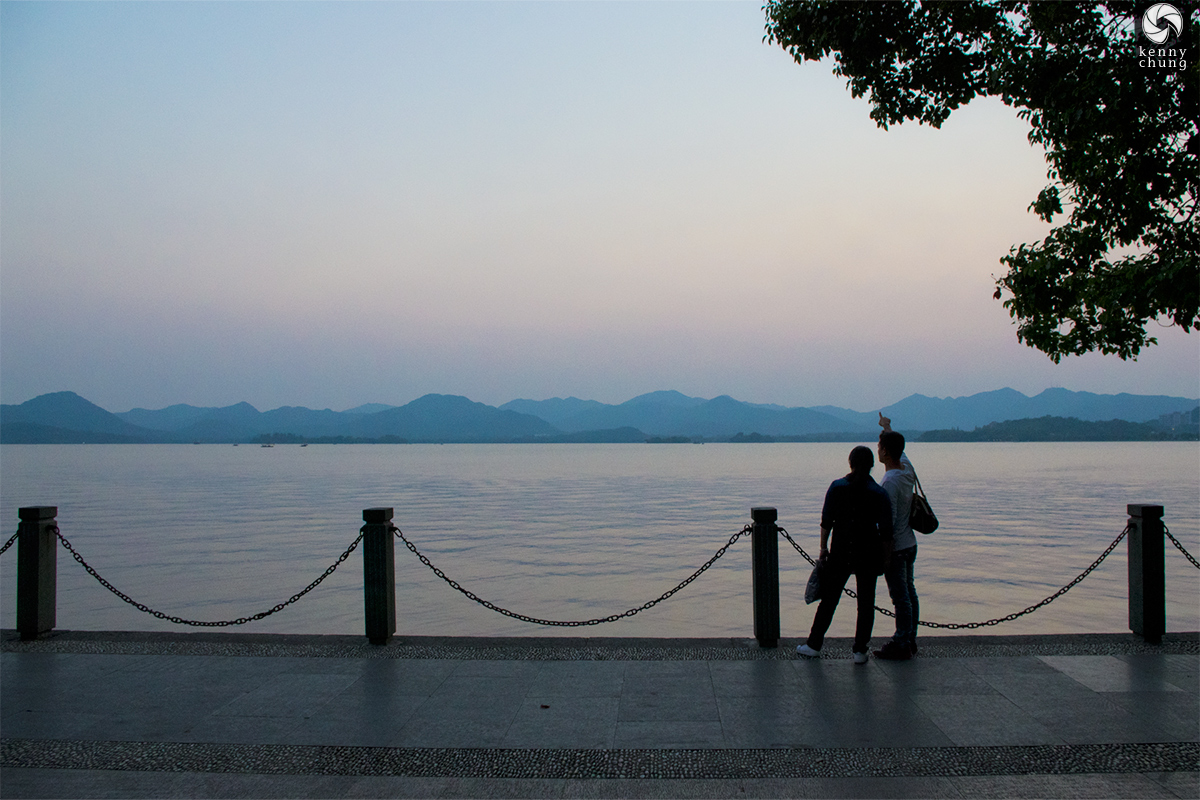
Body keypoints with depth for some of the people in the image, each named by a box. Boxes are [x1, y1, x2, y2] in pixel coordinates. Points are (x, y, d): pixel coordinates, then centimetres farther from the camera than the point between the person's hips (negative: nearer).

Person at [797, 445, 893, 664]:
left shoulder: (837, 487, -4)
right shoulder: (879, 493, -6)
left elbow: (826, 521, -1)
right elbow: (885, 532, -5)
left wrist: (823, 547, 9)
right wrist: (885, 558, 4)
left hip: (840, 552, 1)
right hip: (868, 552, -1)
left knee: (829, 599, 11)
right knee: (866, 602, 9)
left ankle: (814, 645, 18)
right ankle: (860, 651, 10)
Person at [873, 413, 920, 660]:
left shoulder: (891, 481, -22)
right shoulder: (907, 469, 3)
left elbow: (889, 521, -23)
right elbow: (899, 449, 26)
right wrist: (887, 428, 42)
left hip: (895, 547, -9)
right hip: (910, 544, 9)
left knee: (901, 597, -3)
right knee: (909, 593, 14)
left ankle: (902, 645, 3)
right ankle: (910, 640, 23)